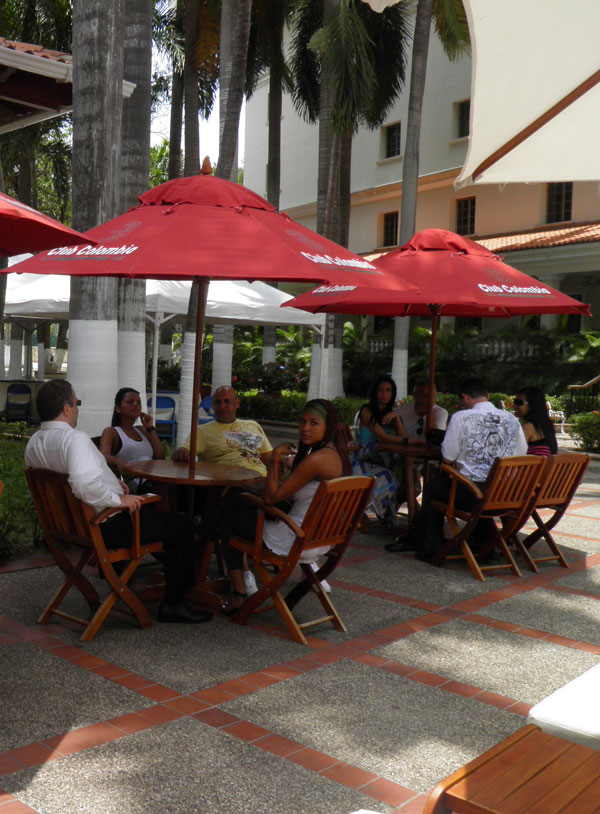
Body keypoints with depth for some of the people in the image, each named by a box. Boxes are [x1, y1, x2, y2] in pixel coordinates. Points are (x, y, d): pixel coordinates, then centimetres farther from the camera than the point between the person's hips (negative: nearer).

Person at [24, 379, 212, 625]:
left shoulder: (33, 443, 4)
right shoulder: (75, 438, -27)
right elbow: (85, 483, -44)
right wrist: (118, 499, -26)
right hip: (106, 527, -10)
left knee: (155, 511, 32)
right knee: (183, 527, 0)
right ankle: (172, 605, 5)